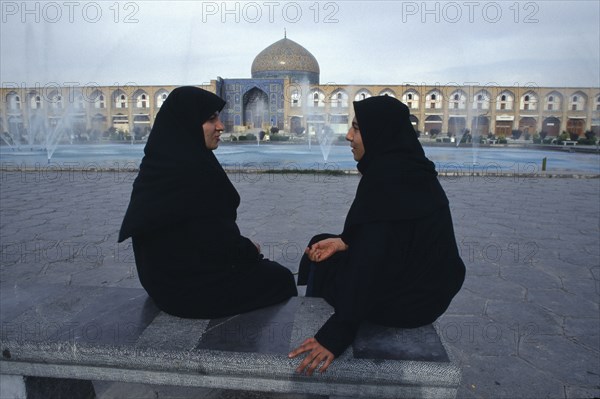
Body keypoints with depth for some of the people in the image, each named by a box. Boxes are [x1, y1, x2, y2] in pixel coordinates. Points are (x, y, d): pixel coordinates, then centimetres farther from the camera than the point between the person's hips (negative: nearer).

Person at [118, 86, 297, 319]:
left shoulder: (160, 162, 3)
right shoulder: (193, 168, -27)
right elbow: (219, 239, -24)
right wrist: (250, 250, -4)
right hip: (193, 284, -9)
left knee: (265, 269, 26)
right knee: (280, 278, 12)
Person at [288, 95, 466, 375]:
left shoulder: (384, 175, -25)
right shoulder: (410, 166, 3)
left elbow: (370, 259, -28)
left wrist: (338, 333, -24)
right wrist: (344, 242, 4)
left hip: (405, 298, -8)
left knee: (321, 266, 12)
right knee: (321, 246, 18)